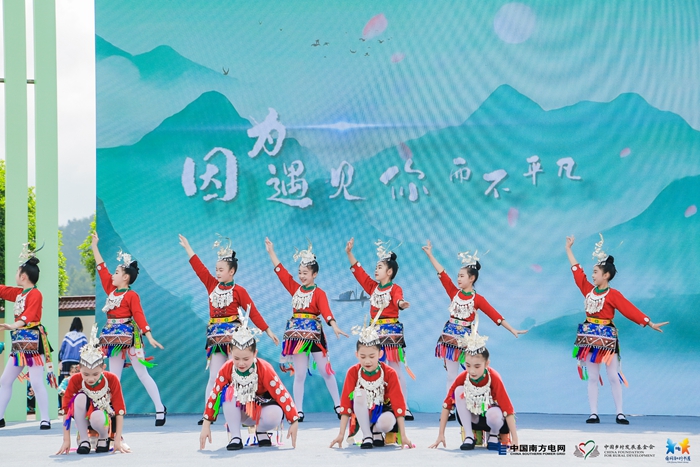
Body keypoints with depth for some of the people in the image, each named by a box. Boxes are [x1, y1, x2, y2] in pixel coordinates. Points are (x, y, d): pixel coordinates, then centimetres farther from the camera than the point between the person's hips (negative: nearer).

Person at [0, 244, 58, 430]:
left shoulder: (35, 294, -14)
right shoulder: (18, 293, 13)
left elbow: (30, 315, -30)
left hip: (33, 341, -10)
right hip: (20, 341, 10)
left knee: (37, 382, -10)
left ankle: (45, 419, -7)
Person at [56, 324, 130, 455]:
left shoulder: (112, 380, -17)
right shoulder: (75, 380, -14)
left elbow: (119, 411, -16)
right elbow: (66, 409, -14)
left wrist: (118, 440, -21)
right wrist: (66, 440, -18)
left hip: (106, 417, -2)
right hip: (83, 418, 2)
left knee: (97, 418, -39)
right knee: (80, 398, -30)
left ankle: (104, 438, -3)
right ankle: (84, 440, -18)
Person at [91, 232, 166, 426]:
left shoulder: (131, 295, -10)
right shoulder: (111, 290, 9)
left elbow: (139, 315, -16)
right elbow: (102, 269, 15)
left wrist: (149, 337, -22)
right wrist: (94, 246, 17)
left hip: (129, 336, -8)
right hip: (114, 337, 8)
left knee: (142, 374, -5)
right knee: (114, 377, 6)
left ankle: (160, 408, 1)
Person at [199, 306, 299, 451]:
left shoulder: (264, 369, -24)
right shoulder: (226, 369, -18)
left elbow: (281, 393, -23)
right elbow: (214, 395, -13)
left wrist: (294, 422, -25)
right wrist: (206, 424, -15)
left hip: (261, 410, -2)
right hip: (239, 411, 2)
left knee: (274, 416, -38)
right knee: (228, 392, -30)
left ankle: (262, 432, 0)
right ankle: (235, 437, -21)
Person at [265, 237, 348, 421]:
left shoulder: (319, 293, -6)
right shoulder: (295, 288, 8)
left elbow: (326, 310, -20)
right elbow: (280, 270, 11)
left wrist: (335, 327, -36)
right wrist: (271, 252, 12)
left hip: (314, 332, -4)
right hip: (297, 333, 4)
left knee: (325, 370, 2)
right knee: (299, 374, 4)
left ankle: (338, 405, 12)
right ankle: (298, 410, 5)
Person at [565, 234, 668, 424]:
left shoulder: (613, 295, -9)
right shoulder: (588, 290, 4)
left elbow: (631, 310, -13)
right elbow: (577, 271, 12)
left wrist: (650, 323, -20)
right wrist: (568, 249, 17)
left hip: (607, 337, -4)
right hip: (589, 336, 4)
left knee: (614, 377, 0)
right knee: (592, 377, 5)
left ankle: (619, 413, 4)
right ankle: (594, 413, 6)